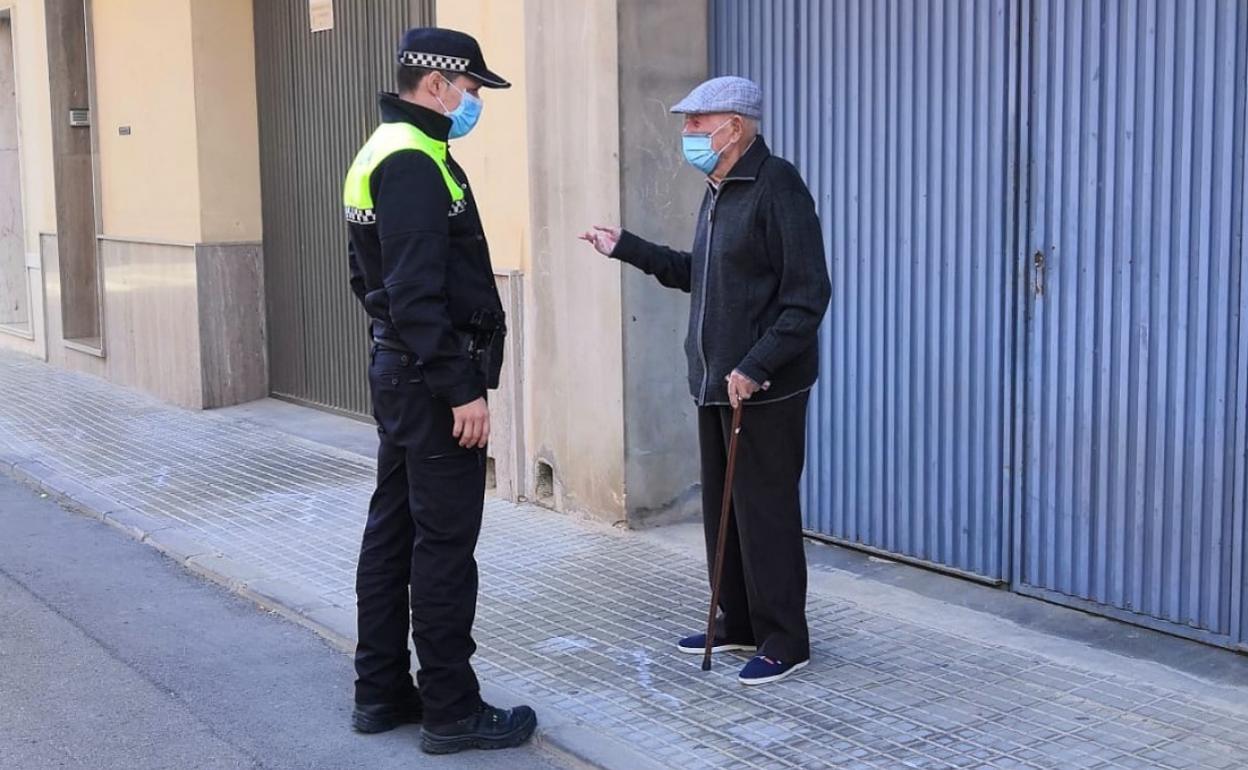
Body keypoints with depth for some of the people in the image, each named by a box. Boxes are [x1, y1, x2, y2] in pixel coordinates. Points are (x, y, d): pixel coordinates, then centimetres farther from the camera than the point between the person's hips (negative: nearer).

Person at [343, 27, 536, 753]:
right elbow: (419, 294, -24)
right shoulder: (414, 163, -17)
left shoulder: (384, 152, 15)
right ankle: (451, 709, 4)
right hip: (433, 380, -11)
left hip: (397, 370, 11)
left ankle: (381, 691, 22)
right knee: (444, 543, -4)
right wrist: (462, 388, -23)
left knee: (393, 529, 13)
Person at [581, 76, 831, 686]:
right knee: (721, 506, 15)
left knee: (765, 511, -3)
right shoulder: (718, 192, 15)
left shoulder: (776, 187, -14)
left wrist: (757, 366, -23)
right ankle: (737, 624, 28)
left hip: (764, 387, -9)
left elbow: (807, 295, -19)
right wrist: (626, 248, 20)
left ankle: (784, 640, 9)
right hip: (715, 383, 9)